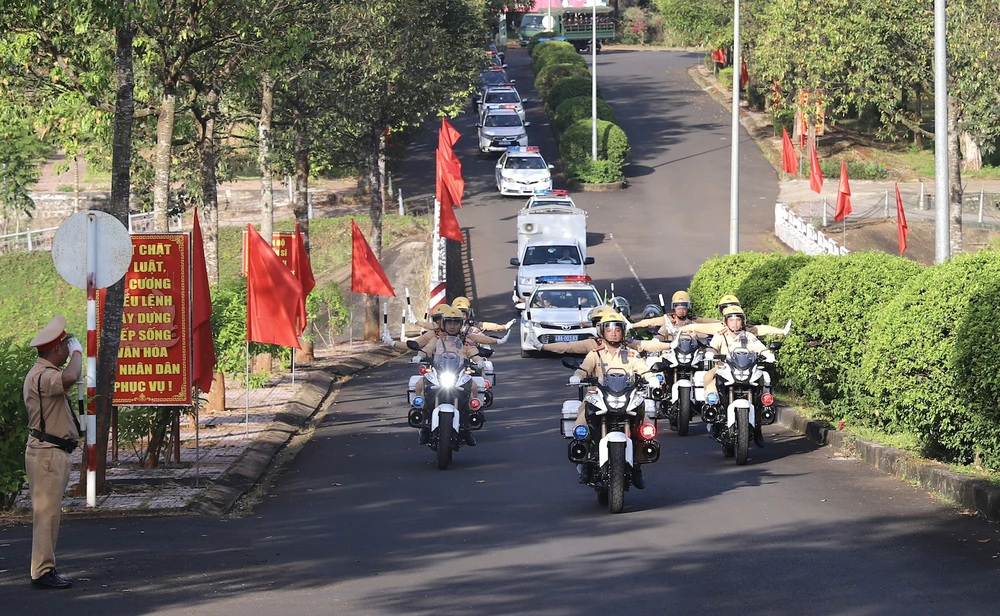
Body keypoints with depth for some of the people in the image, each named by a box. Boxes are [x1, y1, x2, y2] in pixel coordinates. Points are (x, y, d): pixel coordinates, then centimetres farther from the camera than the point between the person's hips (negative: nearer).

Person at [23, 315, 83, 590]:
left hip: (54, 451, 11)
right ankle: (42, 572, -11)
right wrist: (77, 353, -22)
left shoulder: (44, 374, 18)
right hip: (47, 452, -11)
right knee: (46, 512, -11)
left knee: (49, 512, 13)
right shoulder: (42, 376, -18)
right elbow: (69, 378, -37)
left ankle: (45, 569, 18)